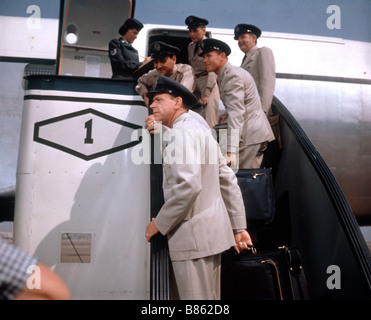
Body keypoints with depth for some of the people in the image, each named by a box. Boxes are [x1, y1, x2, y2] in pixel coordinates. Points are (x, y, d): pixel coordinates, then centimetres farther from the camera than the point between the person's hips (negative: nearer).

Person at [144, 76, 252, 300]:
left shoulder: (183, 131, -12)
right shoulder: (200, 129, 19)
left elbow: (188, 185, -26)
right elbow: (229, 181, 17)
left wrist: (159, 224, -14)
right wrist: (239, 228, 16)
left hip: (194, 235, -10)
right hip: (212, 231, 10)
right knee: (208, 296, 17)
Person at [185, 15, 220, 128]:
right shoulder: (191, 46, 17)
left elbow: (212, 72, -11)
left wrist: (206, 94, -14)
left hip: (209, 89, -6)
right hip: (195, 89, 7)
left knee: (209, 123, -10)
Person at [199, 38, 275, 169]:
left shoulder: (233, 76, -17)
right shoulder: (224, 75, 16)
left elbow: (236, 115, -27)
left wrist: (231, 151, -33)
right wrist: (227, 114, 18)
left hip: (252, 136, -10)